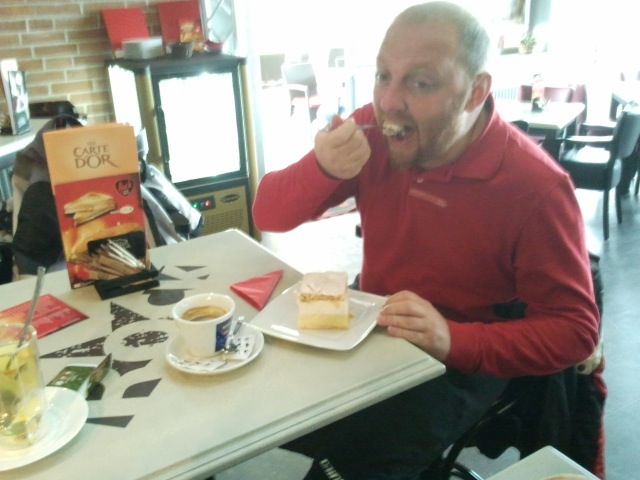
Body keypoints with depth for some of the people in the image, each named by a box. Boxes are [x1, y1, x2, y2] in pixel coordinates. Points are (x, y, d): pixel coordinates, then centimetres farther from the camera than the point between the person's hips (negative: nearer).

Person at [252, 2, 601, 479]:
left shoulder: (535, 185, -21)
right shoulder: (372, 132, -9)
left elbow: (574, 330, -16)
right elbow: (269, 217, -6)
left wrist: (453, 340, -32)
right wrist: (322, 168, -28)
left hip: (463, 361, -4)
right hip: (370, 330, 5)